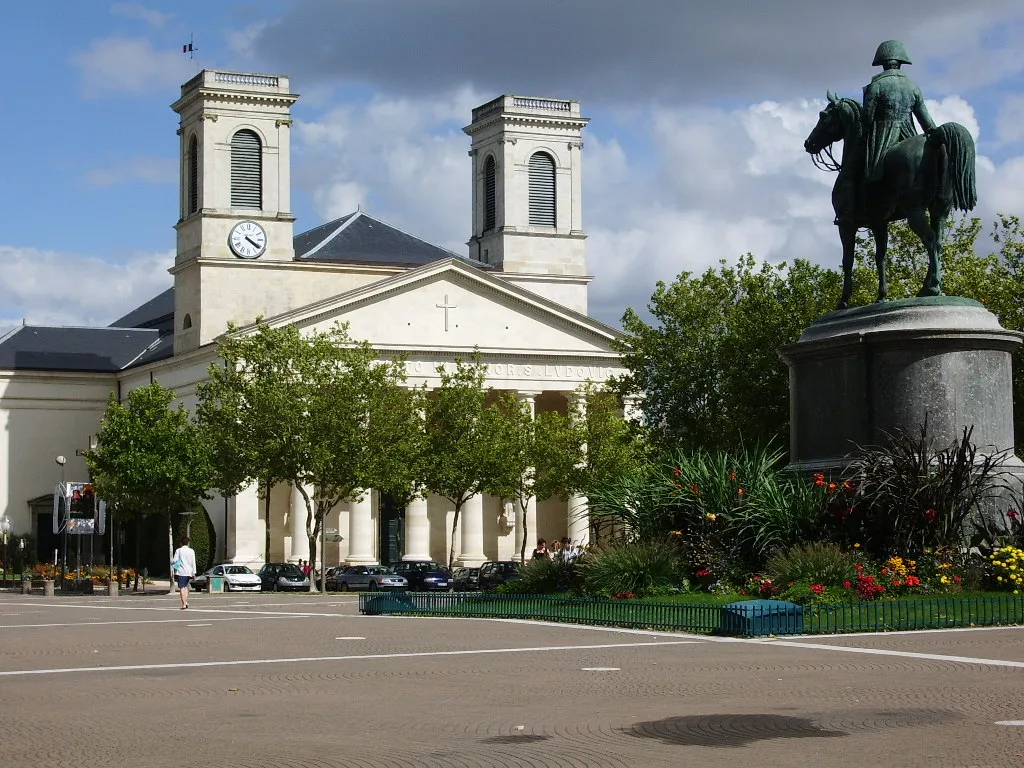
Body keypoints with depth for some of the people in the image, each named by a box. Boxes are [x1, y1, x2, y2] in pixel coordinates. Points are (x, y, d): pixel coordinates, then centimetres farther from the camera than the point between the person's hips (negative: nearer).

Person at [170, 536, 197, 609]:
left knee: (182, 588, -3)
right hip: (189, 572, 4)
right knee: (185, 587, 20)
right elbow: (193, 562, 2)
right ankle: (186, 602, 11)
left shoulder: (178, 550, -4)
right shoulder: (191, 551, 4)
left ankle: (183, 604, -9)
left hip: (181, 572, -4)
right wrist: (194, 573, 5)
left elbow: (174, 561, -10)